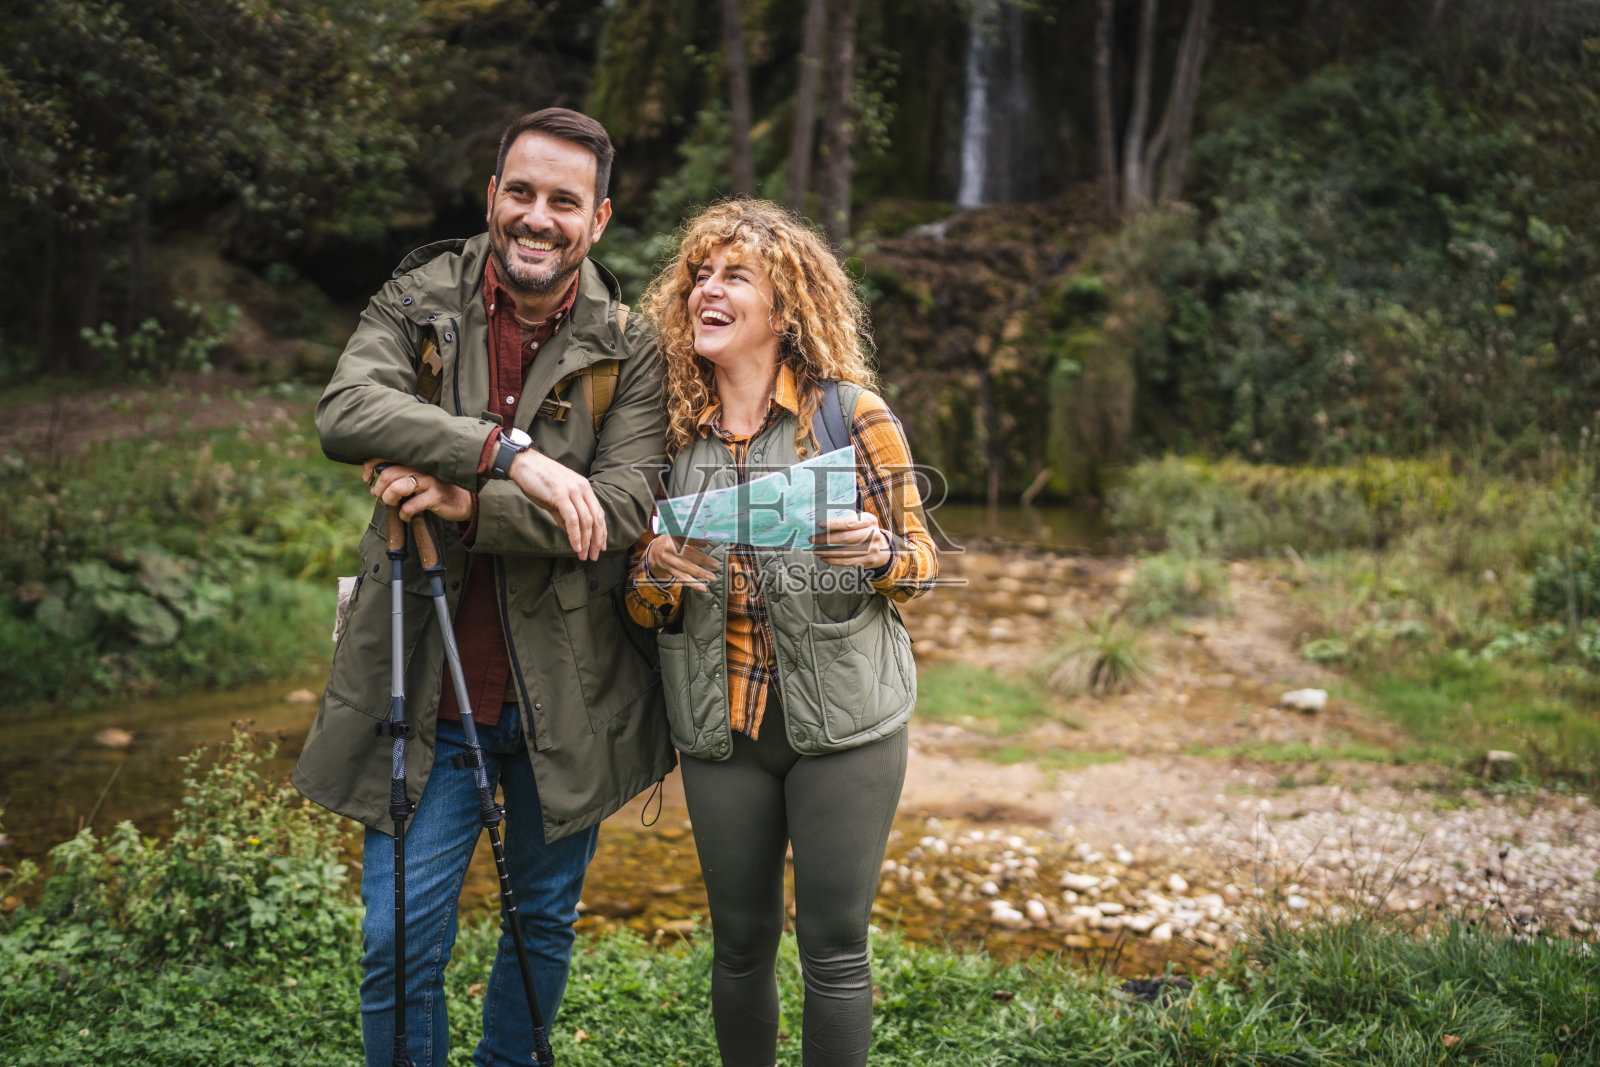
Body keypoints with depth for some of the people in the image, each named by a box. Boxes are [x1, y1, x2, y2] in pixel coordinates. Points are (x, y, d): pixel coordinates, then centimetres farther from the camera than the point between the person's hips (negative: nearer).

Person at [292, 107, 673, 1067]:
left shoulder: (629, 351, -3)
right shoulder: (418, 303, -1)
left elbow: (631, 506, -15)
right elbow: (345, 412, -19)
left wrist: (472, 506, -25)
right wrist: (510, 452, -28)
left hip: (566, 693, 1)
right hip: (430, 690, -1)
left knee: (547, 924, 18)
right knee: (399, 945, 1)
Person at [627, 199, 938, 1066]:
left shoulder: (853, 414, -5)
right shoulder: (669, 431, 4)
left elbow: (923, 559, 2)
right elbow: (641, 609, 9)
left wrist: (876, 553, -20)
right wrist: (655, 572, -13)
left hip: (843, 721, -3)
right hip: (719, 728, 3)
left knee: (834, 947, 3)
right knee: (740, 944, 12)